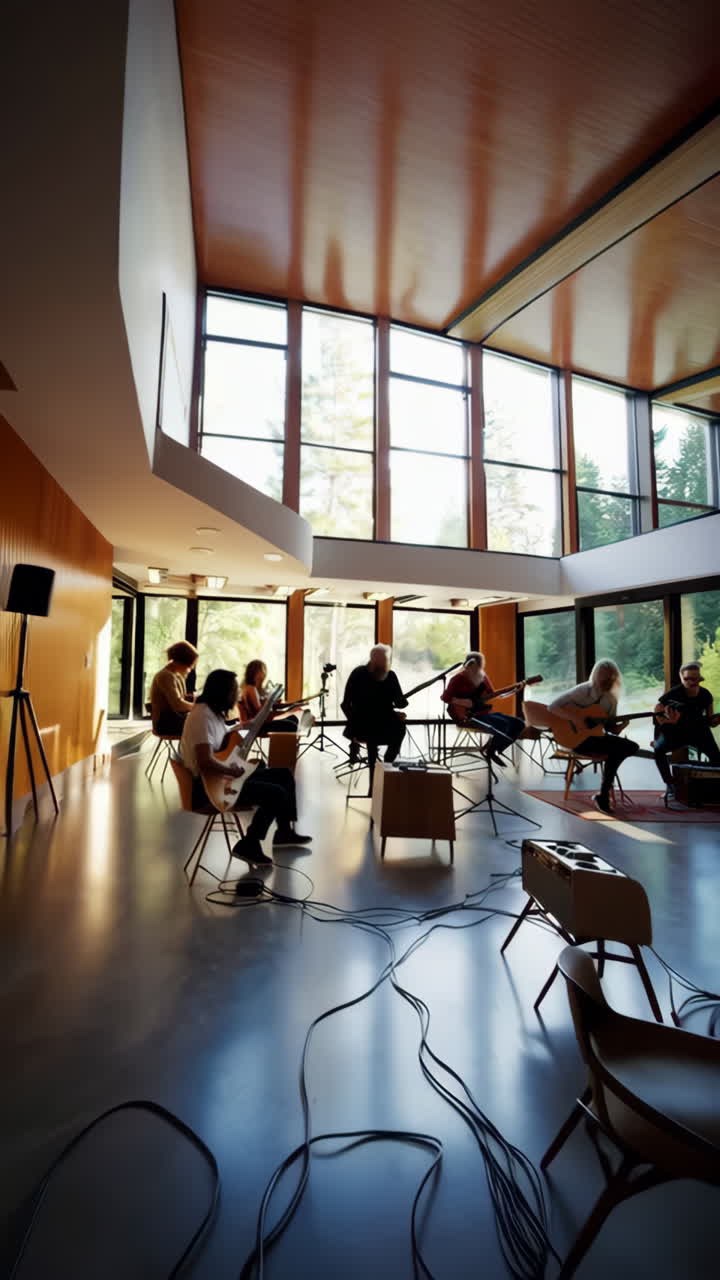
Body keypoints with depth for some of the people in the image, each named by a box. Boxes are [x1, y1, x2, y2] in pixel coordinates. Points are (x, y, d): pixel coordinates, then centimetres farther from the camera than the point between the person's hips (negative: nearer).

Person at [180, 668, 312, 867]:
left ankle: (284, 832, 24)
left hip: (222, 776, 11)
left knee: (284, 775, 11)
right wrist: (234, 771, -20)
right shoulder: (202, 716, -22)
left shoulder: (214, 712, 10)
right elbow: (206, 763, -32)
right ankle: (248, 845, -2)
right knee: (276, 793, -20)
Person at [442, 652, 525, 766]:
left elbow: (492, 694, 13)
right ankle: (492, 752, -6)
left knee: (519, 724, -2)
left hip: (483, 712, 8)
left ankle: (496, 750, 5)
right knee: (503, 724, -28)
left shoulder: (483, 677, 9)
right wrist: (461, 702, -21)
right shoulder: (459, 679, -10)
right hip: (467, 716, -8)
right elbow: (444, 697, -9)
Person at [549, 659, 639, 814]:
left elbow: (611, 728, 10)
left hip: (598, 736, 7)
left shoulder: (611, 699, 6)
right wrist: (574, 718, -29)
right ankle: (602, 795, -10)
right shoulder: (583, 690, -13)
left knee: (632, 746, -11)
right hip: (578, 738, -7)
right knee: (617, 749, -25)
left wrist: (621, 725, -12)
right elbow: (553, 706, -20)